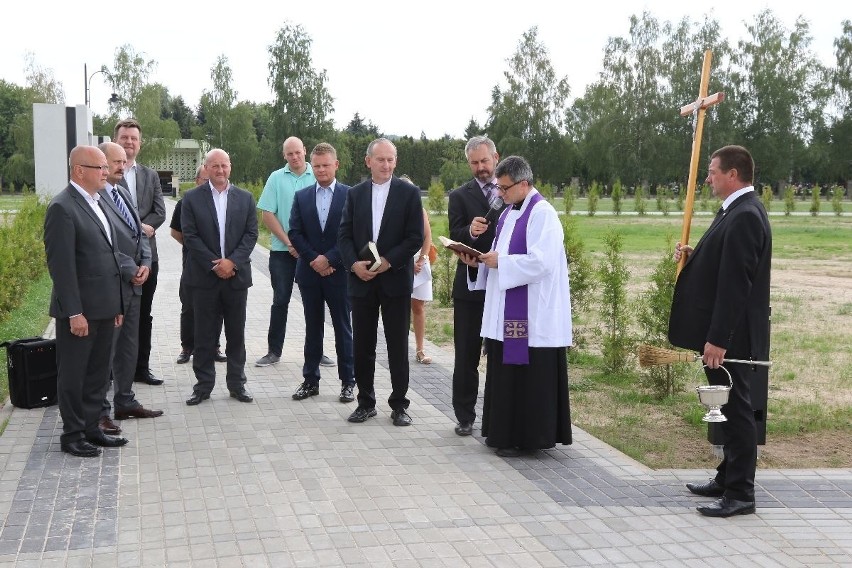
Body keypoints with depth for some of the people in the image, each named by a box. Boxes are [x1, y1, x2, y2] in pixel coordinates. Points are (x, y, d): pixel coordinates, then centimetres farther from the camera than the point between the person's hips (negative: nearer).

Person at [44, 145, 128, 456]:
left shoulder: (97, 202, 13)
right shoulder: (62, 208, -14)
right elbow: (61, 265, -18)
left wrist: (115, 303, 15)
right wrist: (74, 312, -20)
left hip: (104, 307, 8)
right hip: (80, 309, -8)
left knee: (98, 373, 16)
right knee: (73, 375, 5)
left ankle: (90, 428, 27)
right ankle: (72, 435, 16)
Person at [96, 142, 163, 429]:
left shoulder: (123, 192, 15)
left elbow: (140, 233, 16)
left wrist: (145, 263, 0)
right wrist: (130, 271, -13)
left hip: (133, 282, 9)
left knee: (129, 346, 15)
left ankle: (125, 401, 26)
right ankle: (99, 411, 6)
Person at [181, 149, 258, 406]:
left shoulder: (245, 198, 7)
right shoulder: (192, 198, 1)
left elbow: (251, 234, 1)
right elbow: (190, 236, -5)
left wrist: (232, 262, -12)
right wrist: (214, 265, -12)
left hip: (236, 275, 2)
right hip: (204, 276, -2)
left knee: (236, 333, 8)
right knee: (204, 335, 4)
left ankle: (237, 383, 17)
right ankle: (204, 384, 13)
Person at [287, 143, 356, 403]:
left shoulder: (350, 195, -2)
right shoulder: (301, 196, 8)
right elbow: (295, 232, 2)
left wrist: (329, 259, -14)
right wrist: (313, 259, -9)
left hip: (339, 272, -3)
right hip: (310, 272, 3)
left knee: (343, 328, 4)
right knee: (312, 328, 10)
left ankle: (347, 382, 11)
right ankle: (310, 380, 16)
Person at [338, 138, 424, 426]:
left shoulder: (409, 193, -1)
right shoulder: (355, 194, 8)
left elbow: (415, 238, -6)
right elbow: (344, 235, 5)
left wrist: (387, 262, -16)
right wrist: (354, 264, -12)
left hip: (395, 280, -3)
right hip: (361, 280, 3)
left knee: (398, 345, 3)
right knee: (362, 345, 8)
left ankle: (399, 404, 13)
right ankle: (366, 402, 19)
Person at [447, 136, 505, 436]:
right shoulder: (460, 196, 2)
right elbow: (455, 238, -8)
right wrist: (470, 231, -29)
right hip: (471, 285, -1)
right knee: (466, 355, 4)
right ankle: (465, 416, 12)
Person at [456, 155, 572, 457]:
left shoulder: (542, 214, -13)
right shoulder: (508, 214, 16)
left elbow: (541, 262, -22)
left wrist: (500, 261, -16)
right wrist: (481, 261, 3)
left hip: (532, 316, -9)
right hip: (506, 313, 9)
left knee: (529, 377, -2)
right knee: (505, 374, 12)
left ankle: (529, 436, 6)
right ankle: (506, 432, 21)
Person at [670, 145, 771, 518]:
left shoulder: (745, 216, -19)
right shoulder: (737, 210, 13)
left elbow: (736, 281, -23)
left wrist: (717, 339, -24)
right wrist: (693, 256, 3)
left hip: (731, 336, -10)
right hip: (722, 334, 10)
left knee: (736, 410, -3)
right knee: (730, 409, 18)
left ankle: (740, 494, 5)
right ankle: (728, 478, 29)